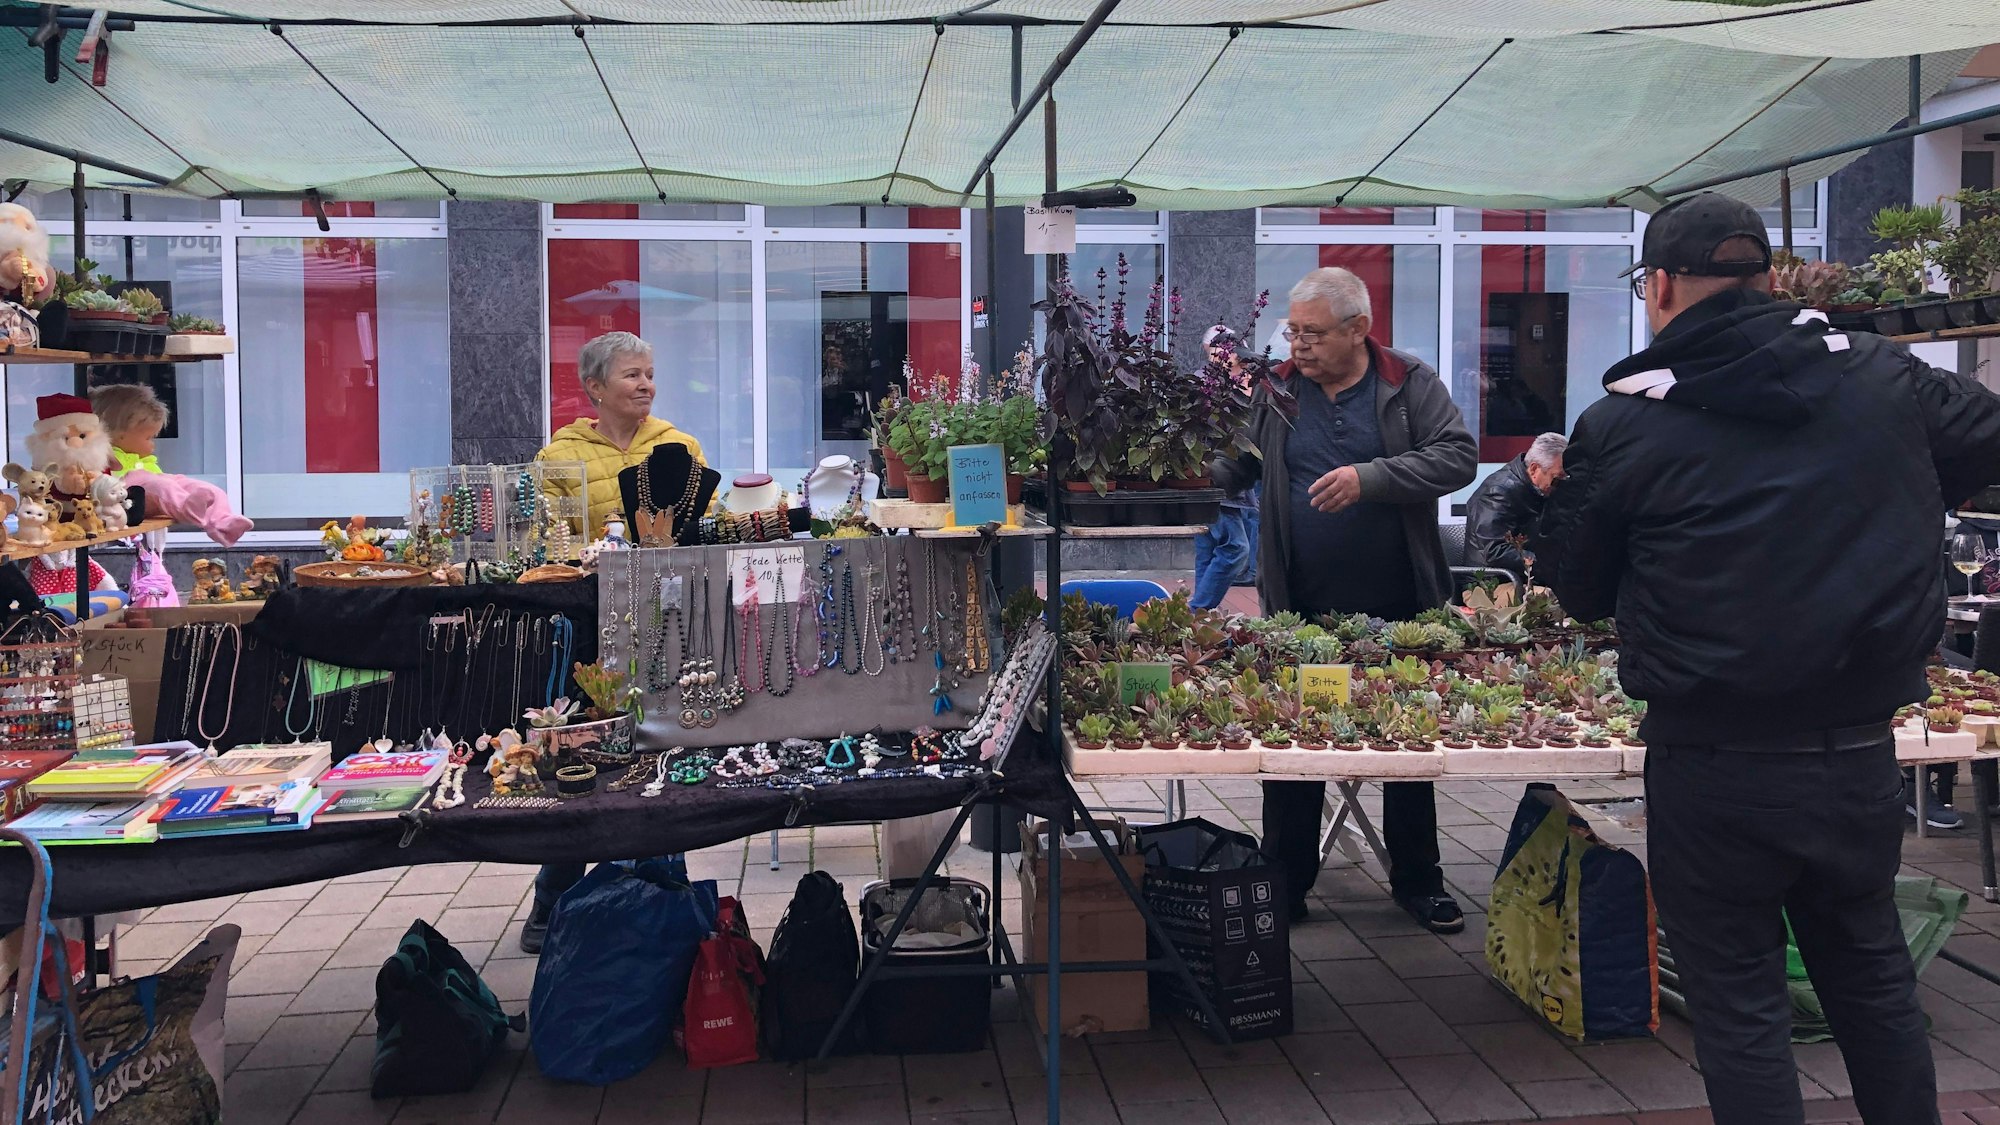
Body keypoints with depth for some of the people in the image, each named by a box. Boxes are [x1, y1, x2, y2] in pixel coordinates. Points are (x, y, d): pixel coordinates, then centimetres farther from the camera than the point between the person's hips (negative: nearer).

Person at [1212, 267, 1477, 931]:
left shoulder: (1411, 384, -2)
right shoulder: (1273, 392, 4)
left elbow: (1458, 457, -11)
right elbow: (1230, 465, 4)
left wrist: (1370, 477, -22)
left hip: (1398, 606, -1)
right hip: (1300, 610, 1)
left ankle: (1417, 880, 27)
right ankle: (1286, 883, 20)